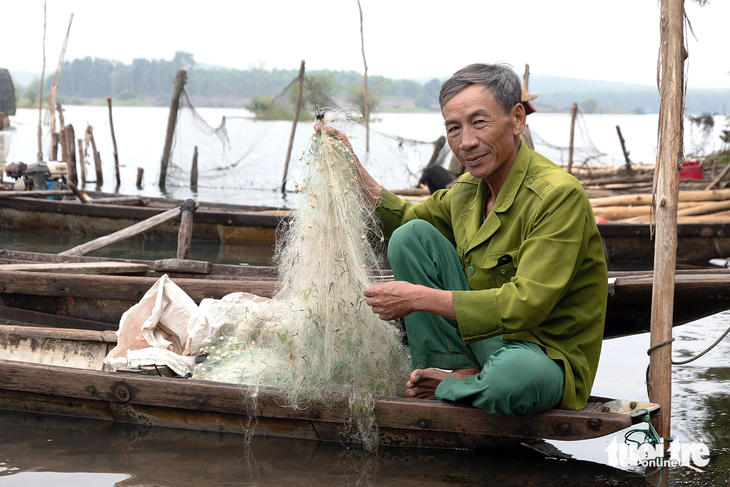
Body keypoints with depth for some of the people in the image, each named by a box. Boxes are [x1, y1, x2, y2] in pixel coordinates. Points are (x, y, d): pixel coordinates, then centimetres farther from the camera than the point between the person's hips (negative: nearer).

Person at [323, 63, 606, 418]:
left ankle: (447, 387, -6)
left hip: (547, 357, -6)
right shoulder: (467, 188, 3)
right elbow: (404, 218, 23)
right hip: (482, 338, 7)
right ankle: (456, 372, -5)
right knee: (410, 235, -3)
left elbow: (526, 305, -29)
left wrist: (419, 298, -26)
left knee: (515, 373, -43)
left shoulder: (559, 195, -22)